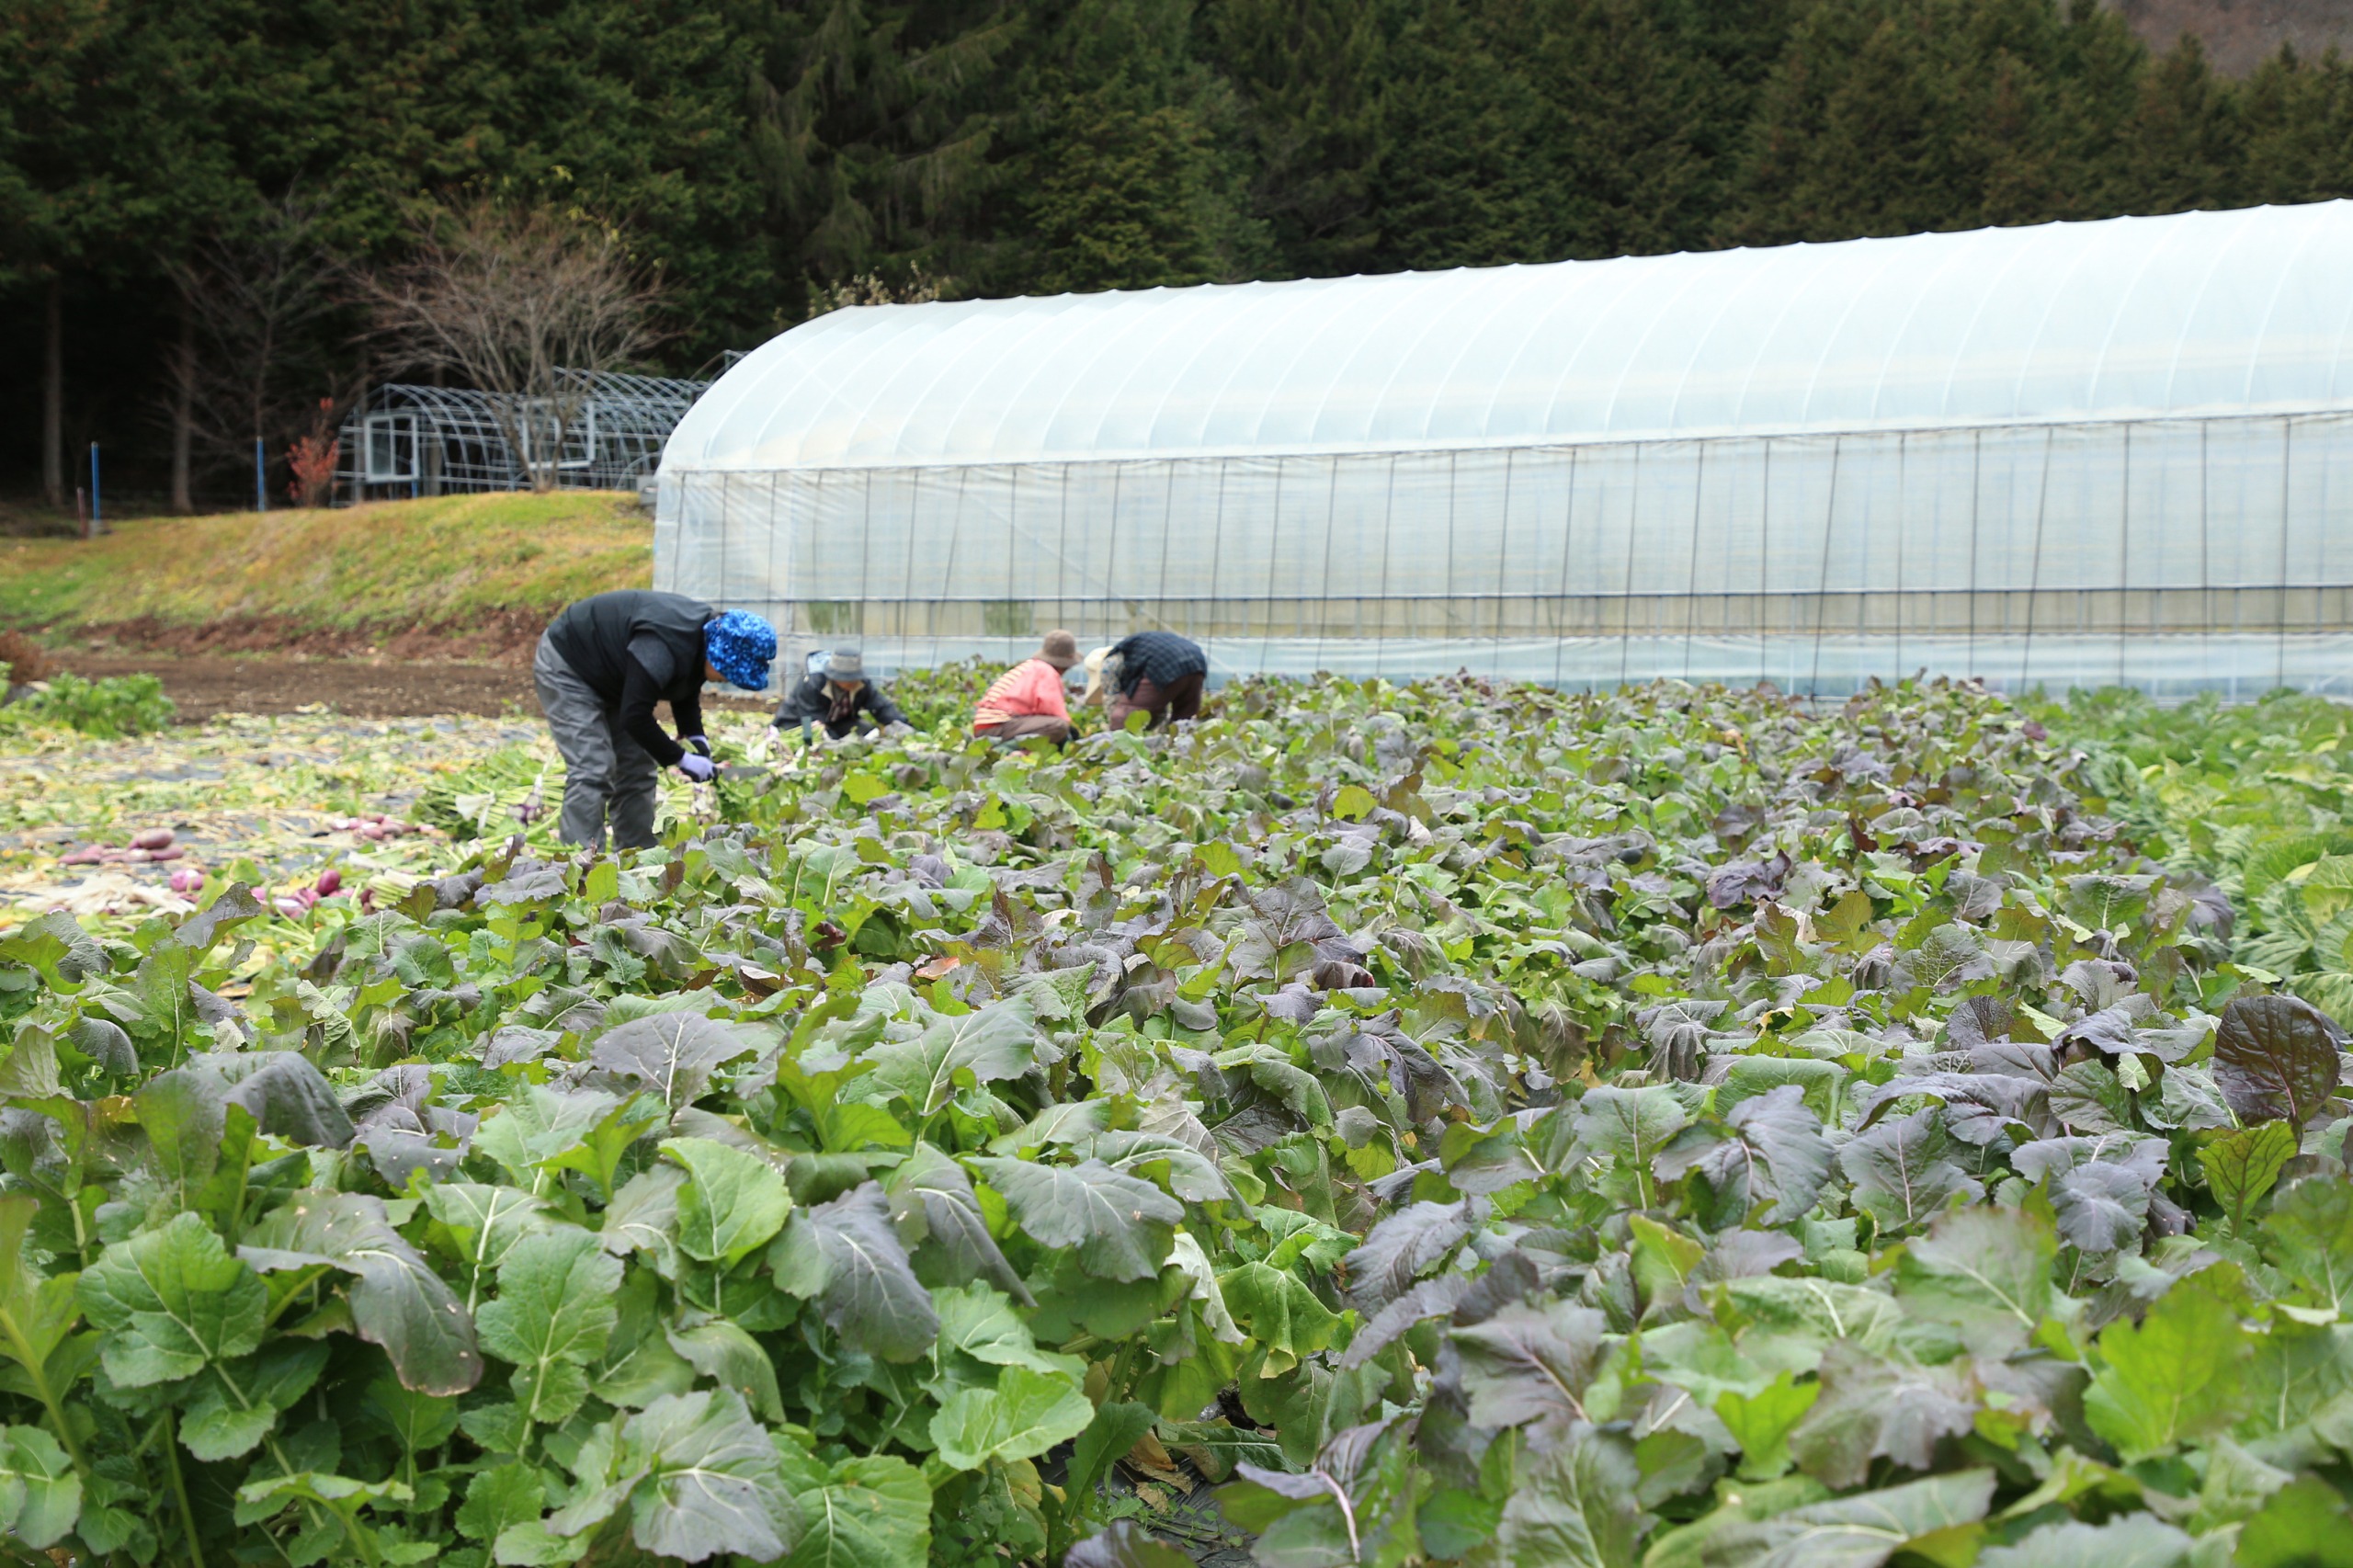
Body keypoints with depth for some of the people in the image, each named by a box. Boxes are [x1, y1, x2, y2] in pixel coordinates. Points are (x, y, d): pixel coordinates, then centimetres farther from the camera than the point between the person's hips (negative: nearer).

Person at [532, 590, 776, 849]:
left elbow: (686, 694, 9)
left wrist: (695, 737, -6)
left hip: (609, 680, 10)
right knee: (591, 771, -19)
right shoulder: (662, 649, -39)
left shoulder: (705, 634, -9)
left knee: (639, 770, 6)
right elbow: (634, 717, -35)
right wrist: (680, 758, -27)